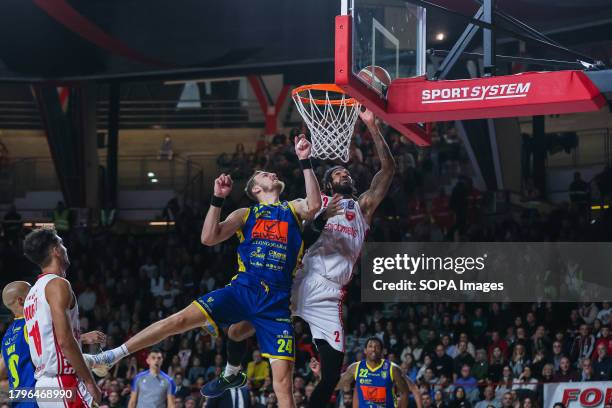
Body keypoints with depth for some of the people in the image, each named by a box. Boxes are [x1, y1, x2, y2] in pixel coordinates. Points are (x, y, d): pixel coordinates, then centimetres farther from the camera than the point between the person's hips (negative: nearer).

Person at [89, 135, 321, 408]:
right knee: (182, 319, -14)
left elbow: (314, 206, -8)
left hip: (276, 301, 0)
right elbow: (209, 238, 6)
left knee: (283, 380, -8)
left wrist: (305, 162, -12)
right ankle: (113, 356, -9)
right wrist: (218, 199, -3)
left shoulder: (294, 209, 16)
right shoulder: (245, 214, 17)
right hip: (242, 289, 0)